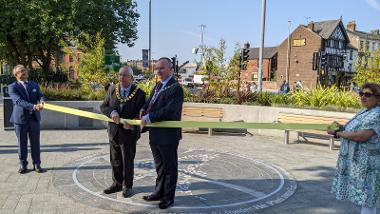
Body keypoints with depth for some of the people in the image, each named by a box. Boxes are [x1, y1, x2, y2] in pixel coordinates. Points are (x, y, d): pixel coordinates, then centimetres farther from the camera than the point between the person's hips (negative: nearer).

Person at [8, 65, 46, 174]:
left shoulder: (34, 85, 12)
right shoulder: (12, 87, -3)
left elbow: (40, 96, -1)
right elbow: (19, 101, -17)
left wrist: (41, 102, -26)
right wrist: (33, 106, -31)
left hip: (34, 118, 3)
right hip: (20, 119, -3)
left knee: (35, 143, 7)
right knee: (22, 143, 6)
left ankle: (37, 164, 17)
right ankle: (23, 165, 19)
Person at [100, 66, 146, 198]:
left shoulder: (139, 93, -8)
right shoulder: (112, 89, 3)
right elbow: (103, 106, 3)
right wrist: (112, 112, -19)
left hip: (129, 132, -4)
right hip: (114, 131, 4)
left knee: (128, 161, 8)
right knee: (115, 160, 16)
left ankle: (127, 186, 26)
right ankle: (117, 184, 34)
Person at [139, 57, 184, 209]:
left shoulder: (175, 88, -16)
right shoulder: (158, 85, 12)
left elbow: (169, 111, -26)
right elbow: (150, 101, 18)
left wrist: (149, 117, -23)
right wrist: (144, 109, -3)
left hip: (168, 135, -8)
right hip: (155, 134, 8)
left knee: (169, 168, 8)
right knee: (160, 166, 21)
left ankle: (168, 197, 21)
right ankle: (159, 193, 35)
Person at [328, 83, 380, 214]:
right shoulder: (365, 112, 13)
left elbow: (362, 136, -26)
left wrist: (338, 133, -16)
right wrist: (342, 128, 4)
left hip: (368, 163, -9)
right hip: (358, 161, 9)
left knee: (366, 198, -1)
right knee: (363, 197, 17)